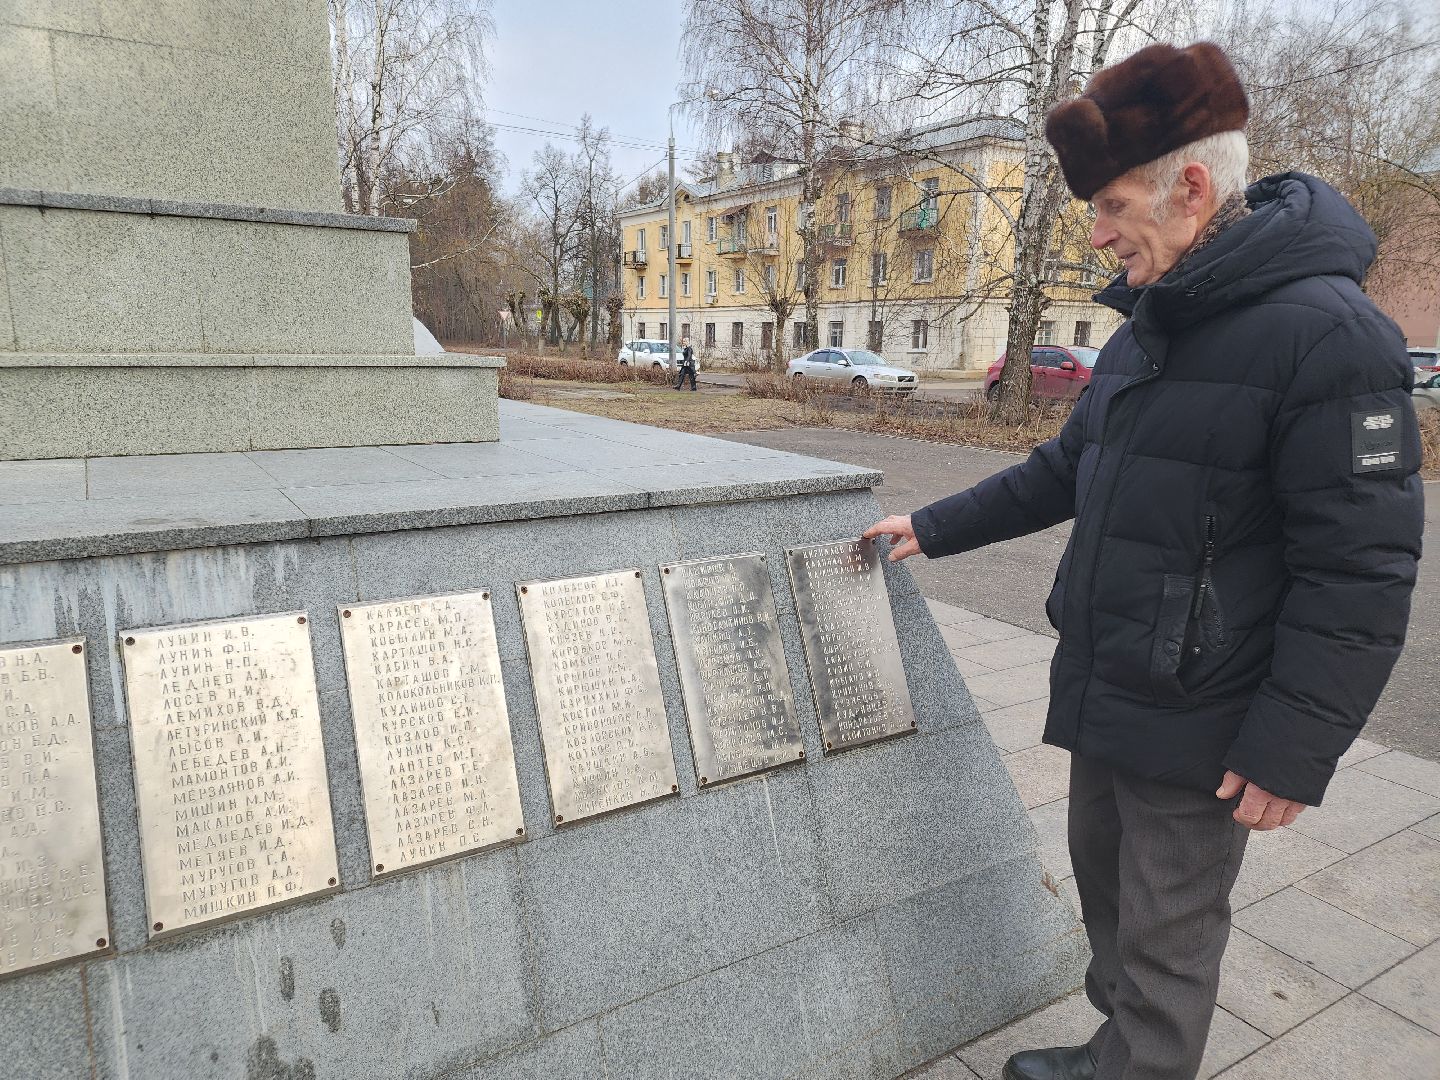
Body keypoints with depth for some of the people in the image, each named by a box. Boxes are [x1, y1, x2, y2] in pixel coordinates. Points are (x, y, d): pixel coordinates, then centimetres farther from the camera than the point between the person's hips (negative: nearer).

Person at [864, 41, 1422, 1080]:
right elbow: (1064, 472, 17)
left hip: (1197, 727, -8)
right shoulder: (1146, 329, 9)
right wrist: (935, 526, 15)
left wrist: (1294, 750, -19)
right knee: (1105, 884, 24)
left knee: (1165, 939, 9)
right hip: (1103, 697, 9)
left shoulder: (1327, 334, -18)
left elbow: (1360, 574, -20)